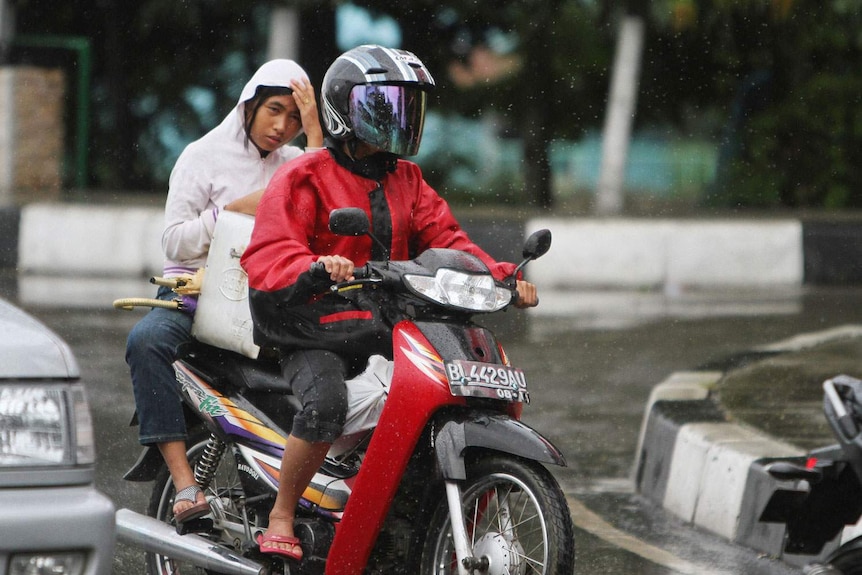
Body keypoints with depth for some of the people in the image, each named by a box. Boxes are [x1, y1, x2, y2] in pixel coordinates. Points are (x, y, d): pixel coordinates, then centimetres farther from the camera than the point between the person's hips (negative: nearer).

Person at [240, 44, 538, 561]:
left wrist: (501, 277, -8)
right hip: (319, 333, -6)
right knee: (327, 403, -35)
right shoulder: (304, 179, -3)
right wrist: (314, 268, -38)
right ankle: (280, 519, -18)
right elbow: (266, 254, -15)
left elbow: (445, 238, 10)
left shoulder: (407, 181, 18)